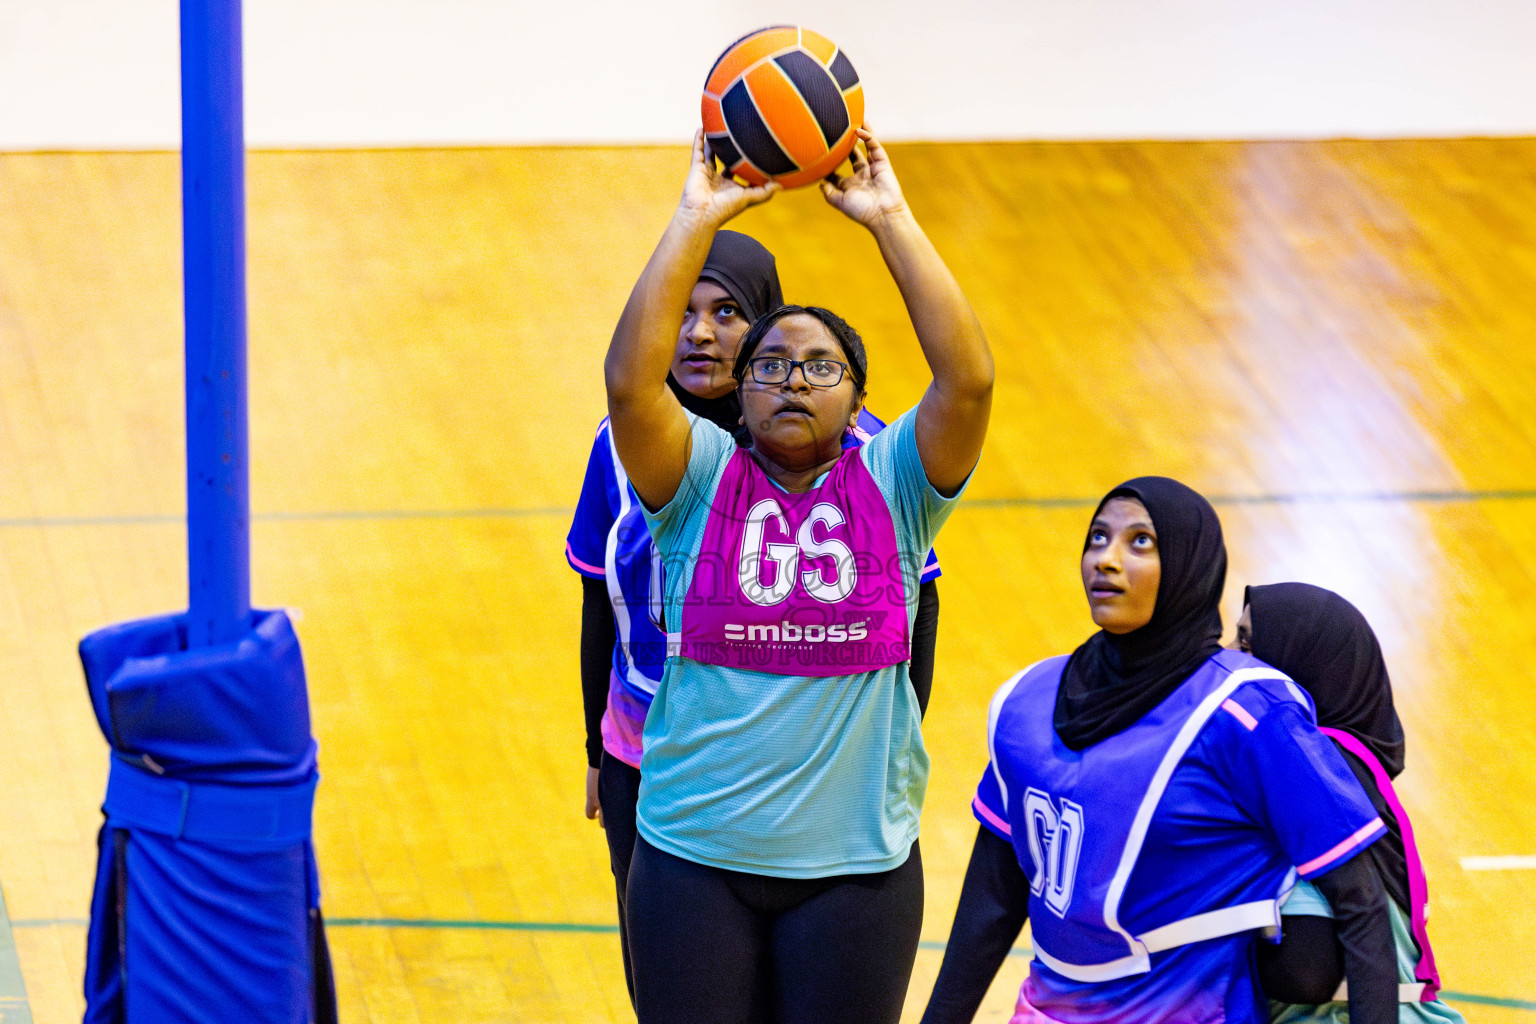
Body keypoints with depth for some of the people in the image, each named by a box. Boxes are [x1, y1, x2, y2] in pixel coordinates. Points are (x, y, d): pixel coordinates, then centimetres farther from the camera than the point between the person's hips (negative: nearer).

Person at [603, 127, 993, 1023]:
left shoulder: (890, 486, 1)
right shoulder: (702, 478, 0)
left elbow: (969, 377, -15)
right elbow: (630, 379, -17)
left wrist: (892, 220, -14)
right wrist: (697, 219, -16)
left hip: (856, 860, 0)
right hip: (696, 856, 0)